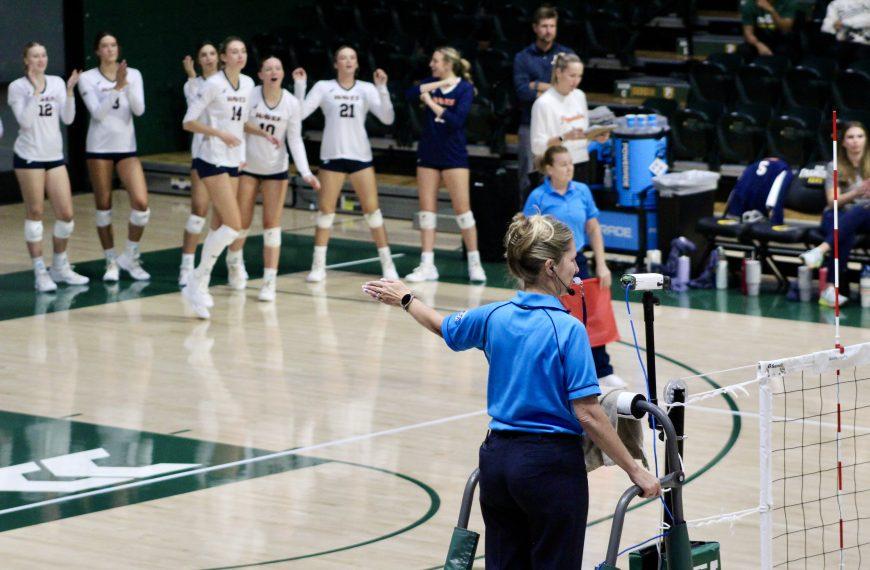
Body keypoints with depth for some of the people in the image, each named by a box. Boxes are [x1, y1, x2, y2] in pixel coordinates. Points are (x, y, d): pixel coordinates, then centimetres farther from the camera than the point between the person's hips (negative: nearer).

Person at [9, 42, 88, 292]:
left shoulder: (57, 83, 7)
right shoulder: (17, 87, -4)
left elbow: (68, 119, 2)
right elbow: (25, 121, -14)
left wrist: (69, 91, -9)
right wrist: (35, 90, -18)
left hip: (54, 156, 4)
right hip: (29, 156, -4)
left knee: (66, 214, 3)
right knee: (35, 213, -1)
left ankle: (60, 267, 20)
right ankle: (40, 272, 5)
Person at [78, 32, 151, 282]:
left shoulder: (133, 74, 3)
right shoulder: (88, 78, -4)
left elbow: (139, 110, -7)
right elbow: (98, 112, -14)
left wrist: (127, 85, -21)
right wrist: (117, 86, -24)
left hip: (127, 148, 2)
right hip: (99, 148, -2)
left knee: (141, 203, -10)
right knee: (104, 206, 4)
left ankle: (130, 257, 8)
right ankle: (111, 261, 17)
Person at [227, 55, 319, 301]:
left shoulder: (291, 103, -8)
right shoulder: (249, 96, -13)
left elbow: (295, 140, -5)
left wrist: (305, 172, -15)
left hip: (276, 169, 1)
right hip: (248, 167, -1)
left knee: (272, 224, -3)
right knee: (242, 221, 6)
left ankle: (269, 281, -1)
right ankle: (234, 261, 37)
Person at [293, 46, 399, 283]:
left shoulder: (366, 89, 3)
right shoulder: (323, 87, 1)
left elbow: (387, 118, -6)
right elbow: (300, 113, -6)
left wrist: (382, 88, -16)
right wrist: (299, 86, -16)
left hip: (360, 156, 1)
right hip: (331, 156, -1)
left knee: (372, 208, -1)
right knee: (325, 209, 0)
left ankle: (387, 264, 5)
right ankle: (318, 266, 7)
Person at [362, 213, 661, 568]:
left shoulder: (494, 317, 3)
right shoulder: (567, 329, -15)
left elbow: (442, 327, 23)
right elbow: (587, 415, -18)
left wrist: (404, 299, 43)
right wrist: (634, 470, -12)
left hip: (498, 459, 6)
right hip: (551, 465, -6)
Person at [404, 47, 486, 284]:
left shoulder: (464, 88, -7)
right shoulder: (431, 83, 5)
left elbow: (457, 120, -19)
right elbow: (410, 95, -14)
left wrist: (432, 104, -18)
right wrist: (438, 84, -20)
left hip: (453, 155, -5)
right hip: (428, 154, 5)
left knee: (462, 208, -4)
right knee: (426, 209, 4)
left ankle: (475, 263, 5)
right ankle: (427, 266, 7)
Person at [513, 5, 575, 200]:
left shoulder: (566, 54, 9)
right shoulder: (523, 57, 8)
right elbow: (521, 91, -6)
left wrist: (539, 86, -5)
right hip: (530, 125, 0)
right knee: (528, 177, 0)